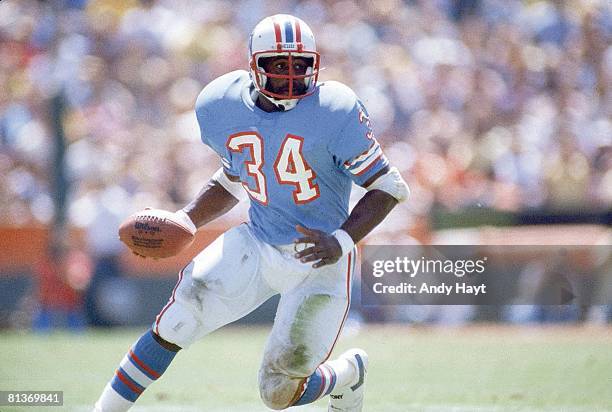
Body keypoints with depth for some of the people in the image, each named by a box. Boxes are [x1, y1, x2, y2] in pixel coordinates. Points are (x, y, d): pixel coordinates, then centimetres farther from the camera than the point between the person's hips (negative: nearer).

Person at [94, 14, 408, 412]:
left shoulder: (334, 111, -18)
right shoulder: (222, 106, -2)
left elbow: (389, 187, -13)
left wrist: (341, 242, -27)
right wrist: (184, 221, 1)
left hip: (320, 261, -4)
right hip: (257, 246, 4)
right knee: (175, 323, -18)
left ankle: (349, 372, 29)